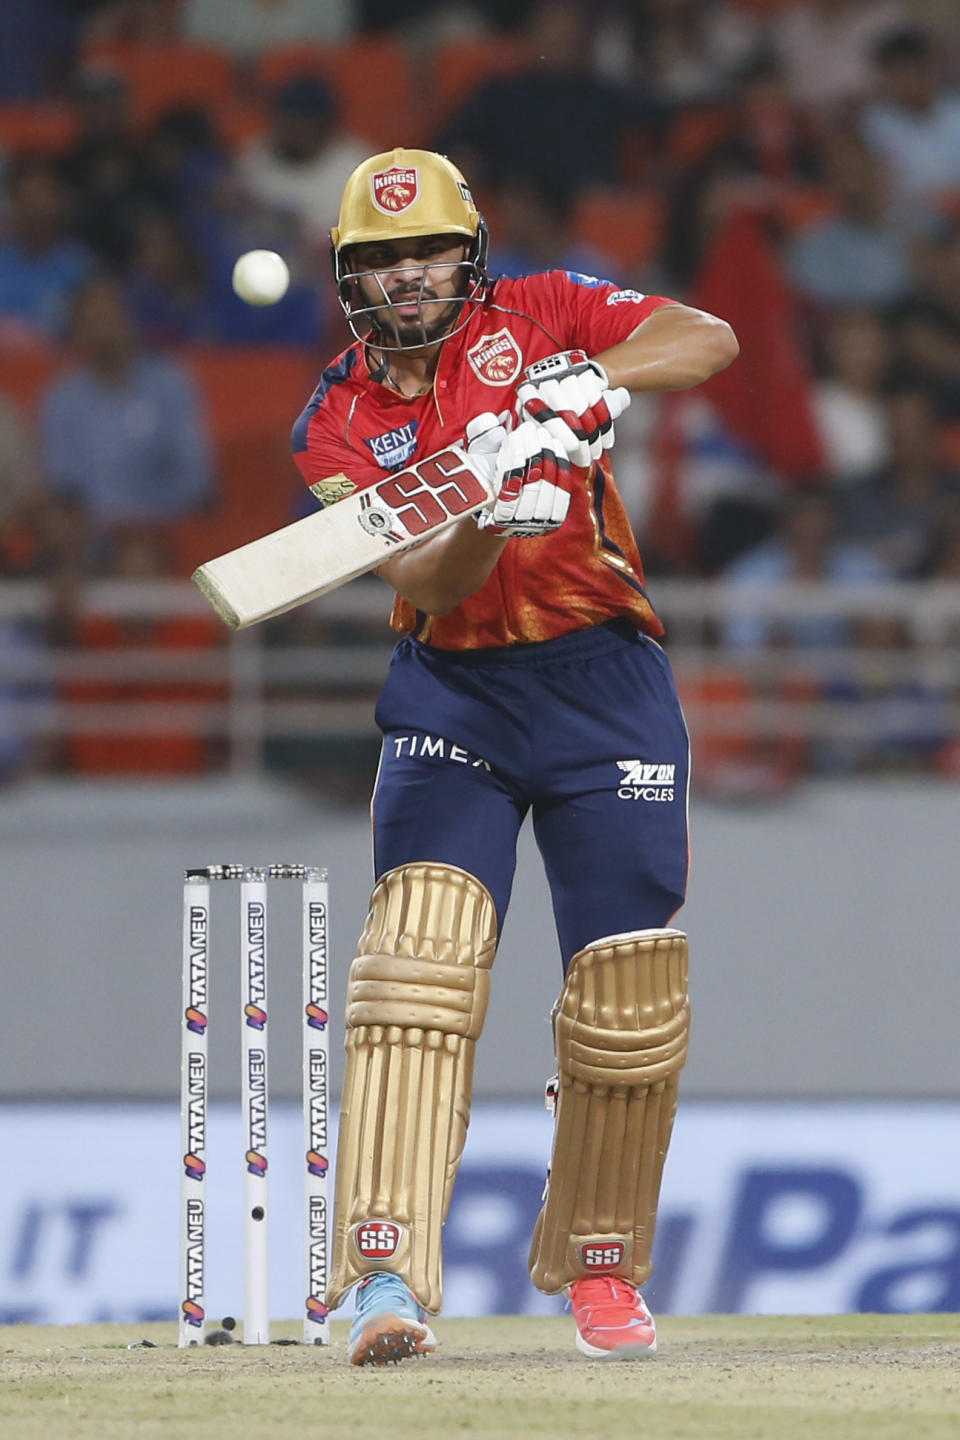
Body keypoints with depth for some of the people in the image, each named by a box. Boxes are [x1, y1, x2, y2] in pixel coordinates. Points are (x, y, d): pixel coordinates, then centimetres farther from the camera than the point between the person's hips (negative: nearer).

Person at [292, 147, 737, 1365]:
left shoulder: (536, 316, 0)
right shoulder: (337, 425, 1)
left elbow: (709, 342, -12)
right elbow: (426, 585, -14)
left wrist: (592, 378, -29)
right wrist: (493, 515, -34)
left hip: (605, 683, 0)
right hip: (453, 695, 0)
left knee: (629, 994, 0)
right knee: (416, 955, -20)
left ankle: (599, 1266, 21)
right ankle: (388, 1275, -27)